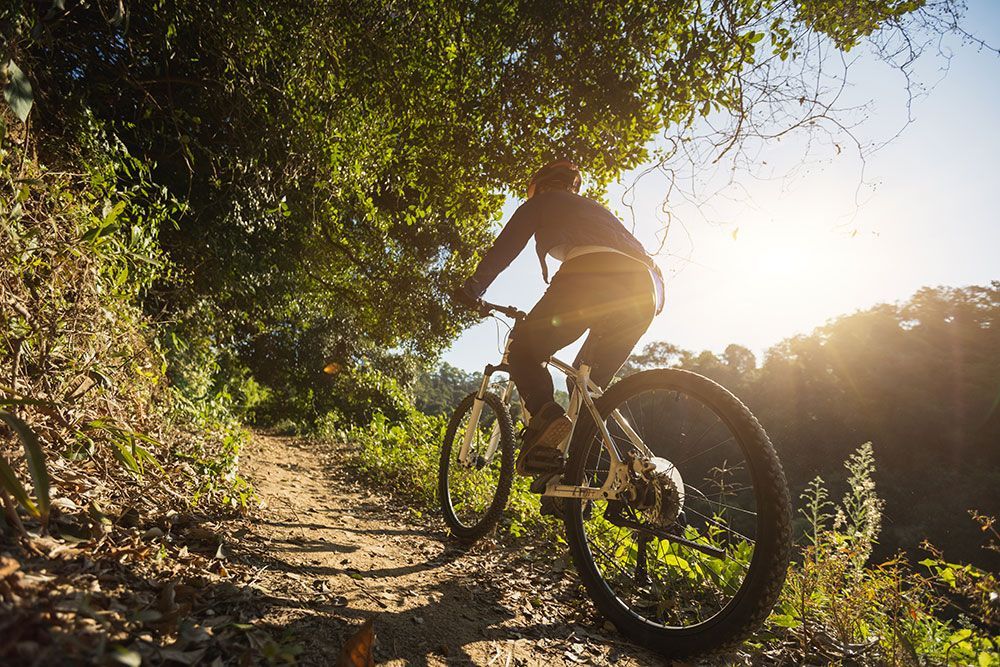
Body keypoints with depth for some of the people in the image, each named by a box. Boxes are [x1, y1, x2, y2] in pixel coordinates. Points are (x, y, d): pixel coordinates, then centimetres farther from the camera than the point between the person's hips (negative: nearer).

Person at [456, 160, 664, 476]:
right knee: (589, 383, 19)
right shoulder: (595, 208, 42)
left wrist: (472, 289, 28)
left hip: (590, 276, -6)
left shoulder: (542, 201, 25)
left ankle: (547, 417, -16)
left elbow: (504, 247, 19)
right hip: (647, 288, 7)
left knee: (523, 350, 10)